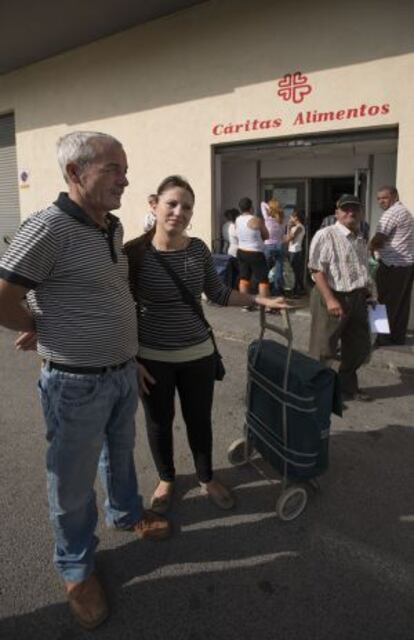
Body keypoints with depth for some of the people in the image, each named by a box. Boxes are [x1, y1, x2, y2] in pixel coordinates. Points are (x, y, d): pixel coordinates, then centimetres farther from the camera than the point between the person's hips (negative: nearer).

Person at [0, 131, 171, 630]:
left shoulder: (114, 226, 3)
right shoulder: (50, 228, -22)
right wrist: (47, 331, -4)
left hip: (124, 372, 7)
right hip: (77, 383, -7)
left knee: (121, 455, 27)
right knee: (73, 482, 13)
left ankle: (126, 514, 53)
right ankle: (76, 568, 36)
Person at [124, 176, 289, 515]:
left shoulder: (199, 249, -3)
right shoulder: (134, 252, -13)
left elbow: (219, 294, 9)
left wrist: (261, 300, 1)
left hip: (198, 354, 3)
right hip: (152, 358, -2)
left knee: (200, 420, 17)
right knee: (160, 422, 16)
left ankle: (207, 478, 41)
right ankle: (166, 479, 42)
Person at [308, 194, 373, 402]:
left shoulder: (360, 239, 13)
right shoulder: (325, 235, -13)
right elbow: (317, 270, -18)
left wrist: (366, 292, 17)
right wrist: (330, 299, -24)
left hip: (357, 299, 8)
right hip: (333, 297, -8)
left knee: (359, 348, 16)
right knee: (323, 350, 1)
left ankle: (347, 387, 35)